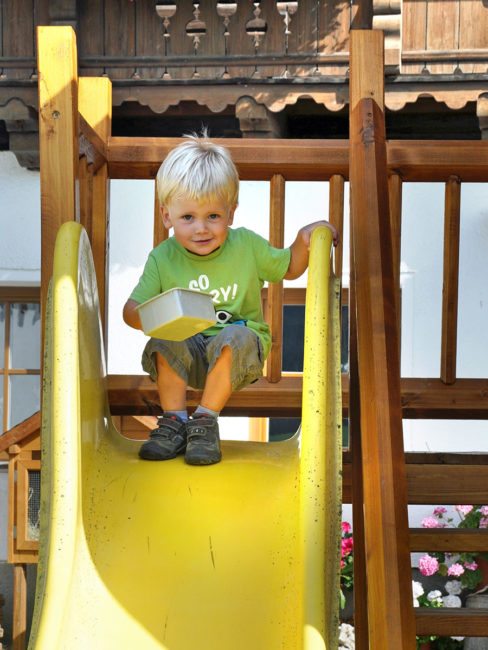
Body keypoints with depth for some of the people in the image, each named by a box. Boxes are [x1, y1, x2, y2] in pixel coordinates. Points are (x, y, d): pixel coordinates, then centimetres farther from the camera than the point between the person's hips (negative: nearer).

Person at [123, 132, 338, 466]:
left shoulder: (246, 245, -2)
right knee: (164, 342, -30)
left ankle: (206, 419, -21)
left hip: (239, 352, 0)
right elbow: (131, 307, -6)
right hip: (187, 355, 0)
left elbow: (289, 268, 14)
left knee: (234, 336, -33)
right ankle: (174, 420, -15)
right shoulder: (163, 259, -4)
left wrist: (304, 240, -7)